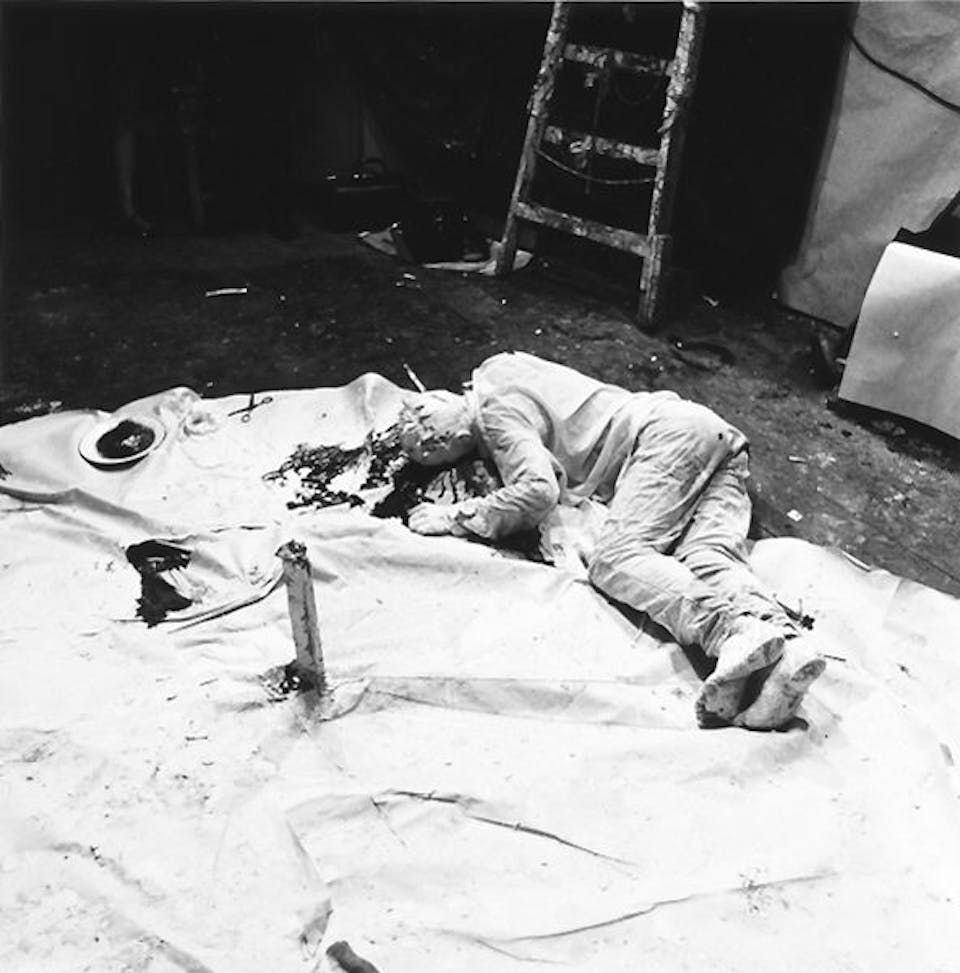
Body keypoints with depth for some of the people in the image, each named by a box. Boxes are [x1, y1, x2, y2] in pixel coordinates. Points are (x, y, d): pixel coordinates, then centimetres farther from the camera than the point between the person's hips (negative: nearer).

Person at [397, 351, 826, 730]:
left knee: (615, 556, -24)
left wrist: (453, 516, -8)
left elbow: (538, 491, -16)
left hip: (668, 429, -9)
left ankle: (737, 629, -47)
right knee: (708, 555, -15)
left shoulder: (496, 407, -2)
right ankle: (785, 640, -43)